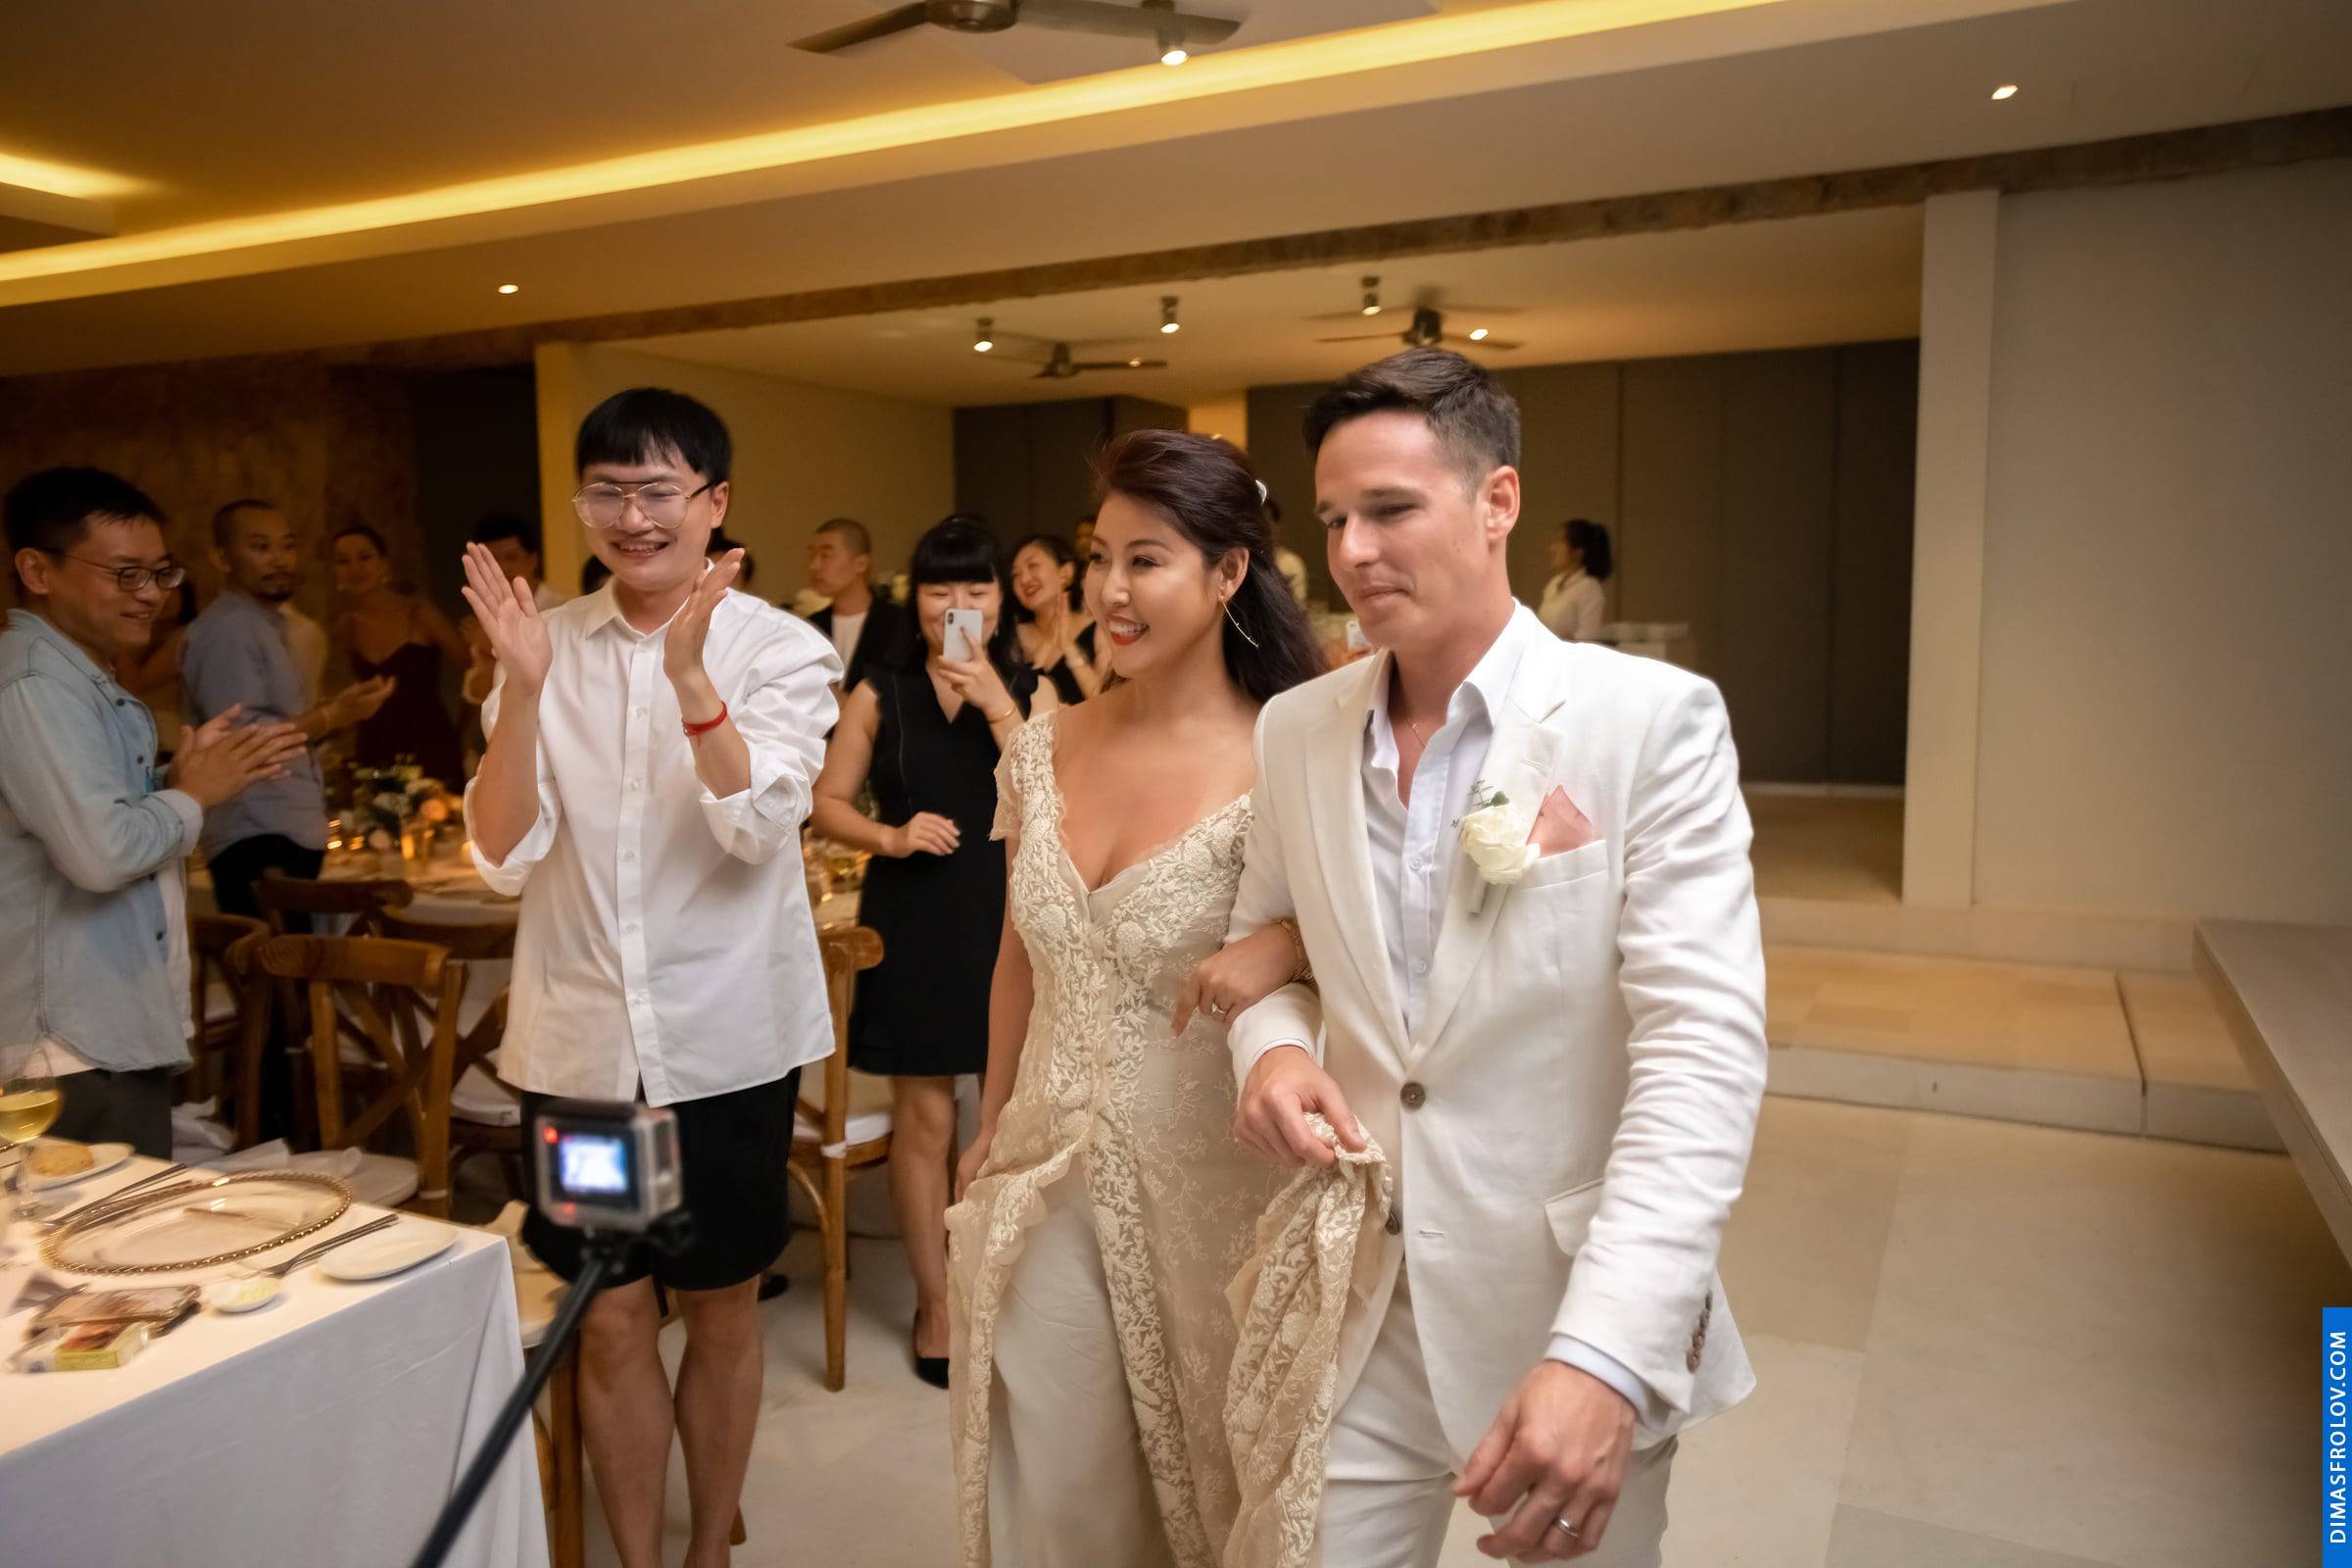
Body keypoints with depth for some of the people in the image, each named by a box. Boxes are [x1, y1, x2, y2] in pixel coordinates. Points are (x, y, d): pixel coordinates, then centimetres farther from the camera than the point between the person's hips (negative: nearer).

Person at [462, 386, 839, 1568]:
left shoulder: (779, 649, -5)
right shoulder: (551, 643, 0)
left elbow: (759, 826, -19)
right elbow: (505, 854, -7)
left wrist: (690, 675, -31)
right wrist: (523, 688, -20)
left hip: (724, 1037, -1)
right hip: (579, 1035, 2)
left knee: (720, 1307, 14)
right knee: (611, 1319, 11)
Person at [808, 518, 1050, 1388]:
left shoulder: (1029, 690, 2)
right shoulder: (880, 694, 2)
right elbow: (828, 803, 4)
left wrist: (999, 705, -17)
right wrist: (891, 837, -15)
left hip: (1008, 915, 1)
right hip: (911, 923, -1)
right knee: (924, 1118, 5)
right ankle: (935, 1302, 22)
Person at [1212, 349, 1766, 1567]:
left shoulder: (1653, 720, -12)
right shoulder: (1293, 731, 2)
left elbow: (1703, 1051, -18)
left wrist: (1606, 1355, -28)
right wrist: (1271, 1045, -8)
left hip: (1578, 1326, -3)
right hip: (1354, 1314, 3)